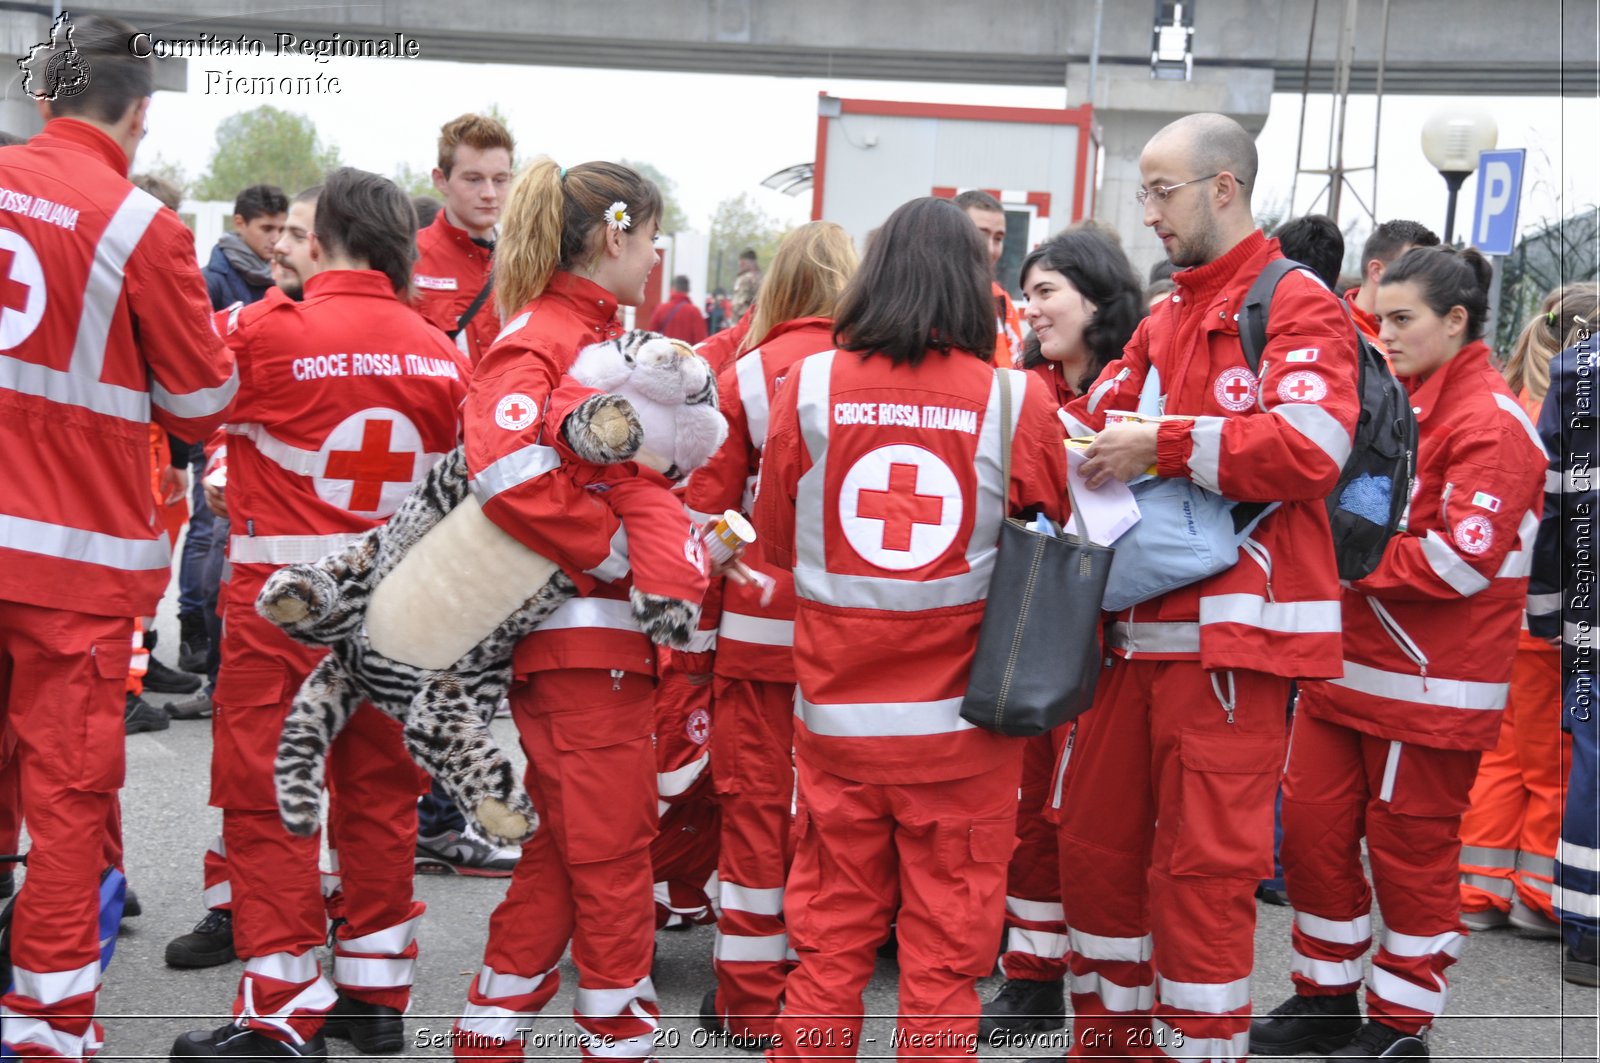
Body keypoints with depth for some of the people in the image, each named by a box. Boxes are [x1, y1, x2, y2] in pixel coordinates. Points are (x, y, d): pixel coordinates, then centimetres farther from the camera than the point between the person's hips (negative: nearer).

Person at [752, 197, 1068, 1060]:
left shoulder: (808, 387, -5)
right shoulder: (1017, 400, -9)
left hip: (837, 711, 2)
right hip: (962, 722, -1)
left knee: (830, 938, 14)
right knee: (946, 946, 9)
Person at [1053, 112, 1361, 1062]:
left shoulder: (1298, 306, -5)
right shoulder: (1164, 322, 20)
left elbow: (1311, 445, -20)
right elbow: (1094, 421, 14)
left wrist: (1162, 446, -15)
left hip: (1232, 635, -8)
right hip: (1141, 626, 8)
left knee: (1201, 867, -4)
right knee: (1098, 839, 14)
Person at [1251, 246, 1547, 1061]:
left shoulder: (1491, 423, -13)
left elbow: (1462, 559, -20)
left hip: (1430, 681, -8)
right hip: (1346, 661, 8)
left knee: (1410, 851, 4)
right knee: (1312, 827, 10)